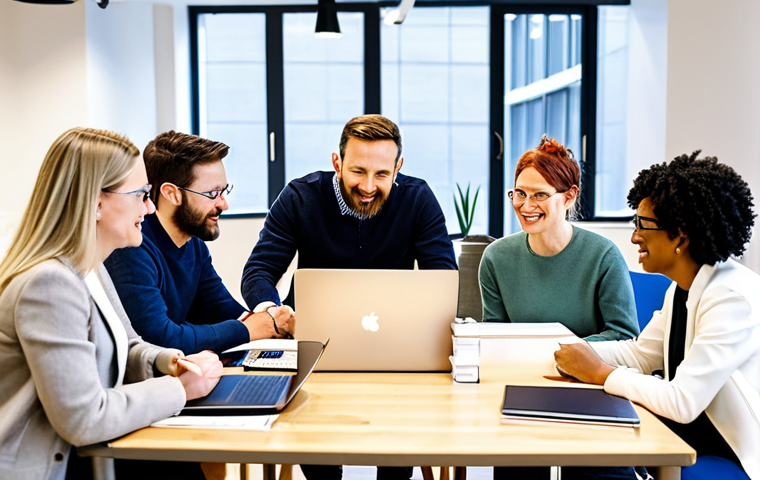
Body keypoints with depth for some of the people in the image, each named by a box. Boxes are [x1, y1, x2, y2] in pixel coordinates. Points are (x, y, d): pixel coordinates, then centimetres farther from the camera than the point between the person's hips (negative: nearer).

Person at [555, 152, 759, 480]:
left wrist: (601, 373, -16)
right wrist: (575, 356, 0)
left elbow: (683, 402, -27)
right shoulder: (681, 290, 6)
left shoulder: (733, 298, -24)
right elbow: (640, 353, 16)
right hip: (691, 442, 8)